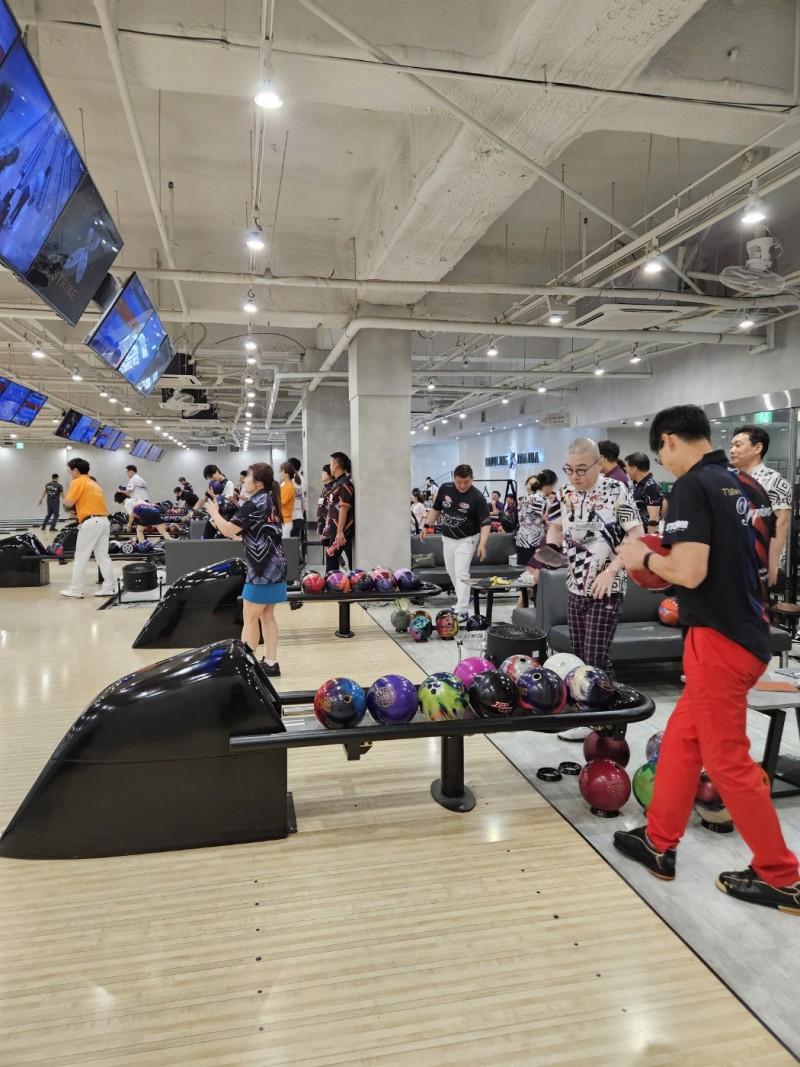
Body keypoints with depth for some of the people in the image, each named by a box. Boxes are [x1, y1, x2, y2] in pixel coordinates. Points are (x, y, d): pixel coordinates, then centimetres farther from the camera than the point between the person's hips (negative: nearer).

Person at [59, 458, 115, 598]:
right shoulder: (93, 483, 23)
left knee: (81, 557, 0)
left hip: (91, 522, -8)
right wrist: (78, 512, 20)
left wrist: (66, 497, 11)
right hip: (103, 520, 8)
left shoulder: (78, 482, -3)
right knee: (103, 555, 8)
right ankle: (109, 587, 6)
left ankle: (76, 590, 4)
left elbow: (68, 503, -10)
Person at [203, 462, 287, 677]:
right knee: (267, 616, 13)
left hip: (263, 568, -9)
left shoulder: (254, 503, -13)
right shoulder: (269, 501, 14)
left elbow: (228, 530, -14)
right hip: (274, 565, 9)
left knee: (250, 619, -1)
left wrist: (214, 512, 1)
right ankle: (271, 663, 17)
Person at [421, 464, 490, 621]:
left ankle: (462, 610, -11)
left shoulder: (477, 498, -20)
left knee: (461, 573, -12)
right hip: (447, 537, 6)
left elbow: (485, 523, -22)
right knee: (451, 571, 17)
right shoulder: (445, 488, -6)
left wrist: (482, 544, -35)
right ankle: (463, 597, 38)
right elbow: (436, 508, 9)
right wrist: (426, 526, 2)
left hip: (466, 539, -6)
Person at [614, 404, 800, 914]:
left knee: (727, 760, 6)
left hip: (719, 639, -9)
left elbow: (689, 572, -24)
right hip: (750, 632, 9)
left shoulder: (693, 486, -16)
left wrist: (643, 557, -6)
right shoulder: (751, 486, 10)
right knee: (681, 738, 17)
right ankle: (659, 843, 28)